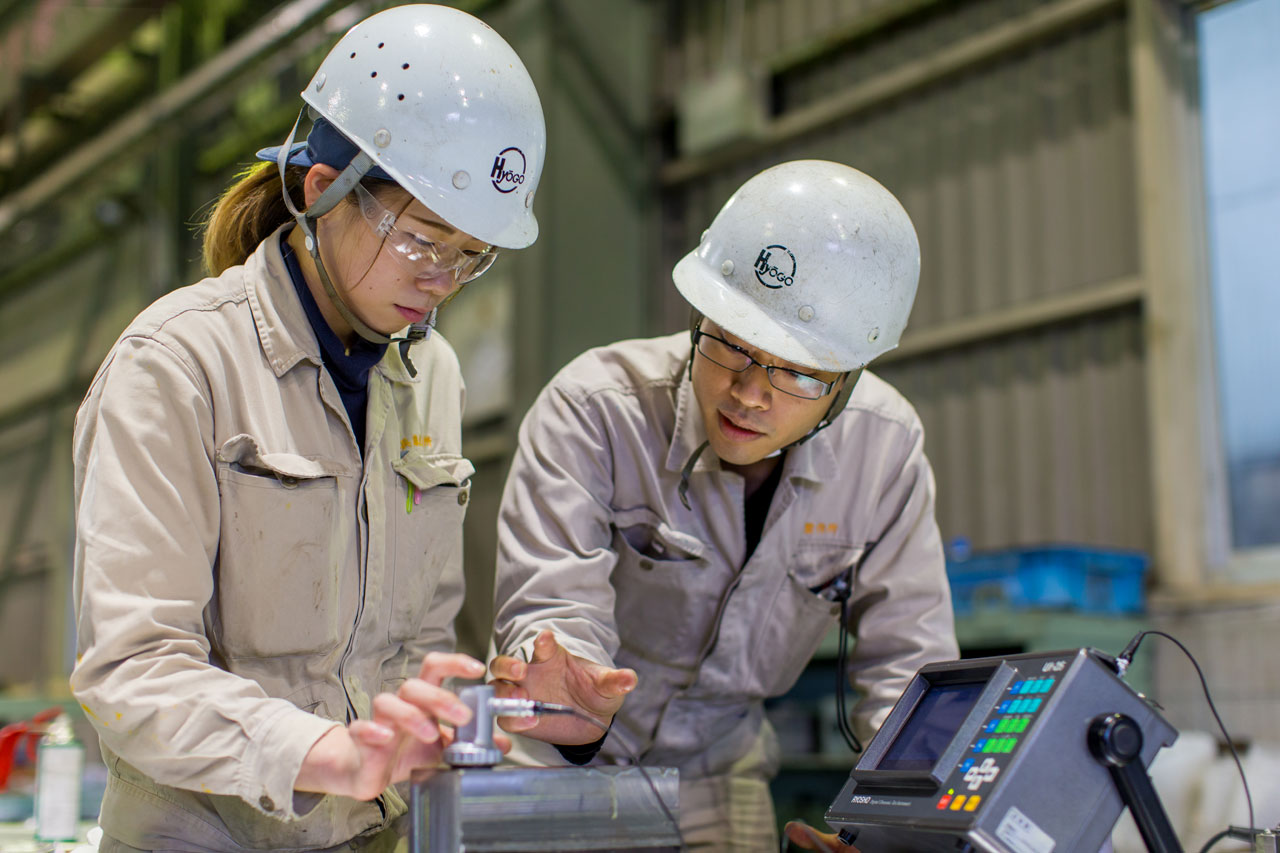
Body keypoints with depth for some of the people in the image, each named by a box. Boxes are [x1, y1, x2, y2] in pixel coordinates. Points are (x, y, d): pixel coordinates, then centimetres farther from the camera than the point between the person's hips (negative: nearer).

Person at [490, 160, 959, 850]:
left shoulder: (886, 449, -12)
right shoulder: (593, 409, -22)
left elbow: (907, 655, -7)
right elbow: (553, 603, -29)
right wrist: (571, 703, -51)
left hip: (717, 773, 3)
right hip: (564, 771, -2)